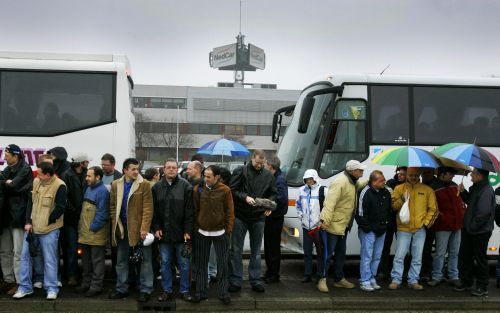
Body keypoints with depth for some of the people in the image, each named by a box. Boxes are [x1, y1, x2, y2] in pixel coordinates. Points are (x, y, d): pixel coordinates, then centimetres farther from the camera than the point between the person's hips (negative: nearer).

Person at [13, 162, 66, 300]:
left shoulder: (59, 186, -15)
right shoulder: (36, 182, 4)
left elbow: (60, 208, -15)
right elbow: (31, 202, 8)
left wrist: (46, 223, -11)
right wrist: (28, 222, -1)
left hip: (49, 229, -6)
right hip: (31, 226, 6)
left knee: (49, 259, 1)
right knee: (25, 255, 9)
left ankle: (52, 288, 13)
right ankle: (25, 287, 21)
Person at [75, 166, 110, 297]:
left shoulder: (102, 191, -14)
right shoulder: (88, 188, 15)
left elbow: (102, 213, -18)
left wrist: (93, 228, -16)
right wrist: (81, 227, 14)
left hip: (96, 232, -9)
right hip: (85, 232, 9)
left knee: (97, 260, 1)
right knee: (86, 259, 17)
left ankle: (96, 286, 8)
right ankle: (86, 283, 28)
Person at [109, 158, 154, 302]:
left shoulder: (144, 184, -7)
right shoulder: (115, 185, 5)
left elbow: (148, 208, -10)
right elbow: (112, 206, 10)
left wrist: (144, 228, -17)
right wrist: (116, 225, 1)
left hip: (139, 228, -4)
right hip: (122, 229, 4)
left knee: (145, 260, 3)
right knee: (121, 260, 13)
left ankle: (146, 290, 12)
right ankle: (121, 289, 26)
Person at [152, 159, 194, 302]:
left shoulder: (185, 186, -4)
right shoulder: (157, 187, 5)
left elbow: (189, 211, -6)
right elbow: (154, 210, 8)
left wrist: (188, 230, -11)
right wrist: (156, 228, -1)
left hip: (181, 232, -3)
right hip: (164, 233, 3)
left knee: (184, 263, 7)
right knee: (165, 263, 10)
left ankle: (185, 291, 18)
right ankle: (167, 290, 22)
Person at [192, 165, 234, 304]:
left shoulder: (225, 190, -8)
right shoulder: (198, 189, -3)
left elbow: (230, 212, -4)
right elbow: (194, 210, 2)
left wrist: (228, 230, -5)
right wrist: (194, 227, -1)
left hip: (220, 233, -2)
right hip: (202, 233, 2)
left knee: (222, 263, 6)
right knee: (201, 263, 10)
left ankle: (223, 292, 17)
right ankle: (201, 292, 20)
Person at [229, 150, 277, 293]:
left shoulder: (268, 176, 7)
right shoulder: (240, 171, -5)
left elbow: (273, 193, 13)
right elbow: (232, 190, -8)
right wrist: (245, 197, -22)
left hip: (259, 217, 3)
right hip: (240, 216, -3)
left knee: (256, 251, 11)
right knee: (236, 250, 3)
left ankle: (255, 280, 20)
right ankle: (235, 280, 12)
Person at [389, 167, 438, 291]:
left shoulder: (427, 190, 6)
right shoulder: (399, 189, 5)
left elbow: (433, 209, 8)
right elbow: (393, 206, -1)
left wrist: (426, 223, -1)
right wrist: (402, 200, -19)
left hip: (420, 229, 1)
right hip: (403, 228, -1)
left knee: (417, 258, 6)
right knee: (399, 256, -2)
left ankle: (413, 281, 16)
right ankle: (396, 280, 6)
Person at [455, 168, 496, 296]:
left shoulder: (486, 190, -22)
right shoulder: (476, 188, 11)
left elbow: (484, 212, -26)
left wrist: (473, 226, -19)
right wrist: (463, 192, 7)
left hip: (480, 231, -10)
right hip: (469, 230, 10)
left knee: (480, 259, 2)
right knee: (464, 256, 15)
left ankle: (482, 287, 14)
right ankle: (466, 282, 28)